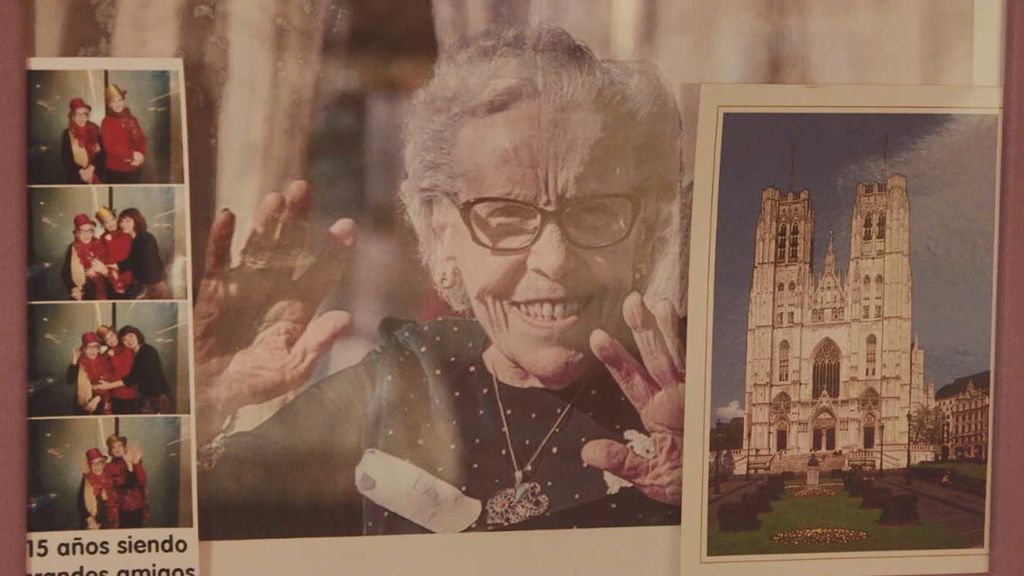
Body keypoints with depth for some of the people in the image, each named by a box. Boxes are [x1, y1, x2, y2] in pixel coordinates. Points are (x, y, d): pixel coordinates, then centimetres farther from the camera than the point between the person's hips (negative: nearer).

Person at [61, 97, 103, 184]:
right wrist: (81, 172, -15)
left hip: (94, 177, 2)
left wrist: (91, 168, -15)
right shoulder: (67, 134, -1)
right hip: (75, 179, -2)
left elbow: (101, 153, 0)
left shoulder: (94, 130, 4)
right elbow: (65, 158, -3)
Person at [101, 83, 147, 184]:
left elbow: (142, 140, 6)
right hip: (116, 170, -4)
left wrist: (141, 155, -14)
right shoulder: (107, 122, -5)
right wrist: (132, 154, -19)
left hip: (134, 169, 5)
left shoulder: (132, 120, 9)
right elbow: (110, 146, -14)